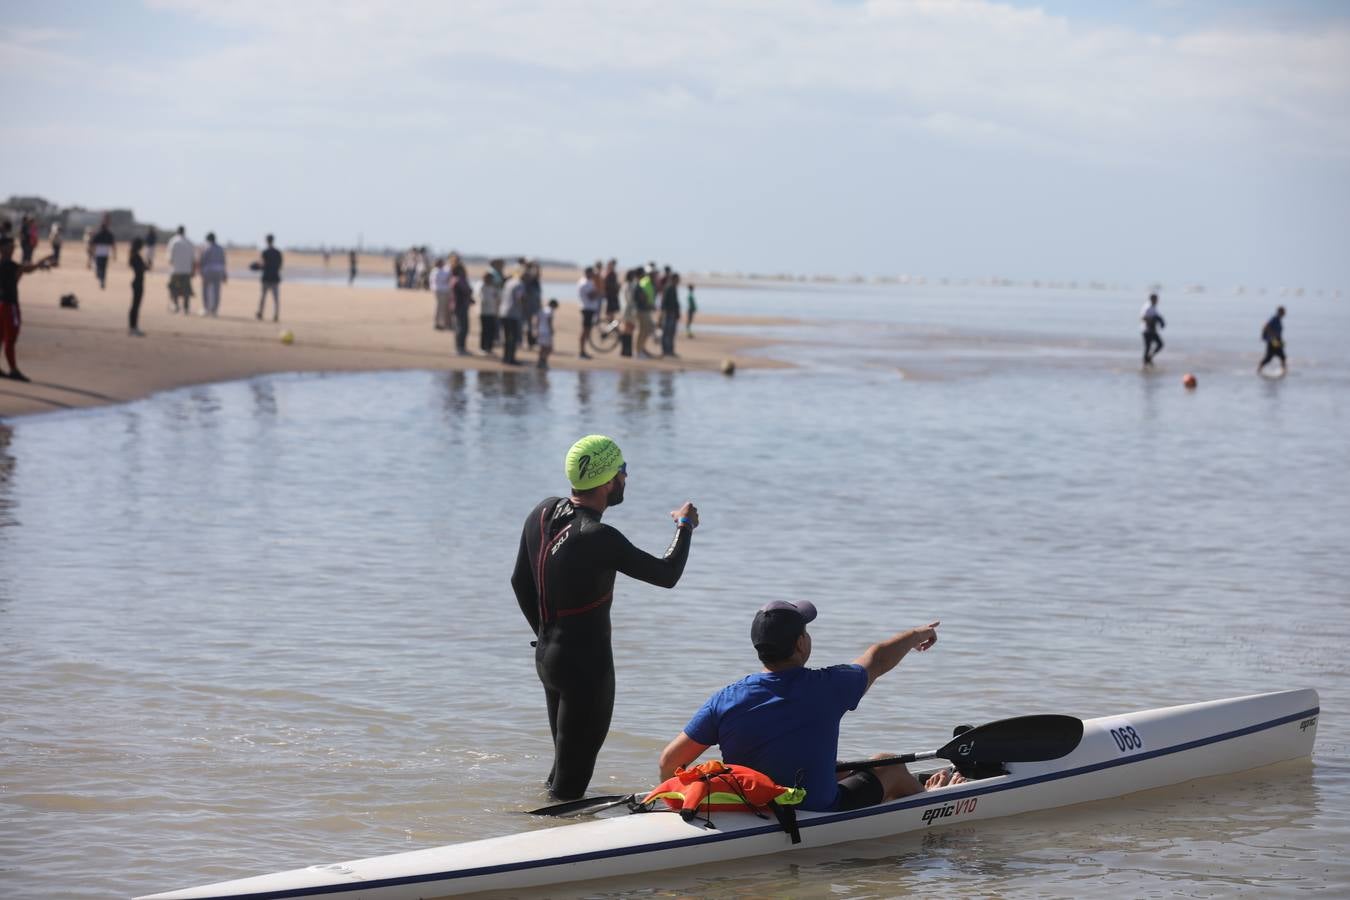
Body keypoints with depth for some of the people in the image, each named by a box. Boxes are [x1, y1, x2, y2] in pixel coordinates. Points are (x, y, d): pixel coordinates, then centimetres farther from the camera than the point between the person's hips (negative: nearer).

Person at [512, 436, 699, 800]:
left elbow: (521, 582, 13)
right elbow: (666, 574, -17)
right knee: (574, 772, -1)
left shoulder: (543, 513, 1)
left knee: (566, 755, 21)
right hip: (587, 664, -9)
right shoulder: (597, 538, -25)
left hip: (547, 656, 9)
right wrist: (685, 526, 1)